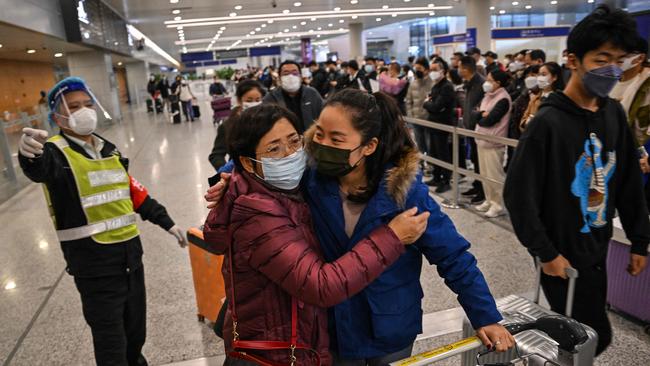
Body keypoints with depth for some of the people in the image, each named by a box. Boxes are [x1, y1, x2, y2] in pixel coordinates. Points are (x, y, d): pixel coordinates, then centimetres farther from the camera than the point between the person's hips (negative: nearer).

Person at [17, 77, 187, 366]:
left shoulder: (109, 150, 12)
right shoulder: (56, 152, -9)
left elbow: (133, 192, 19)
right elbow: (40, 169, -34)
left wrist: (167, 223, 19)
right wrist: (31, 154, -57)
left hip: (130, 253, 7)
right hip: (94, 263, -6)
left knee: (136, 327, 23)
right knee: (110, 342, 3)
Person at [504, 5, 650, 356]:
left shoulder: (614, 114, 2)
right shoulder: (548, 122, -21)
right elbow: (519, 195, -20)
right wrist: (546, 253, -16)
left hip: (597, 251, 7)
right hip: (563, 255, -7)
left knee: (585, 334, 20)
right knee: (594, 337, 4)